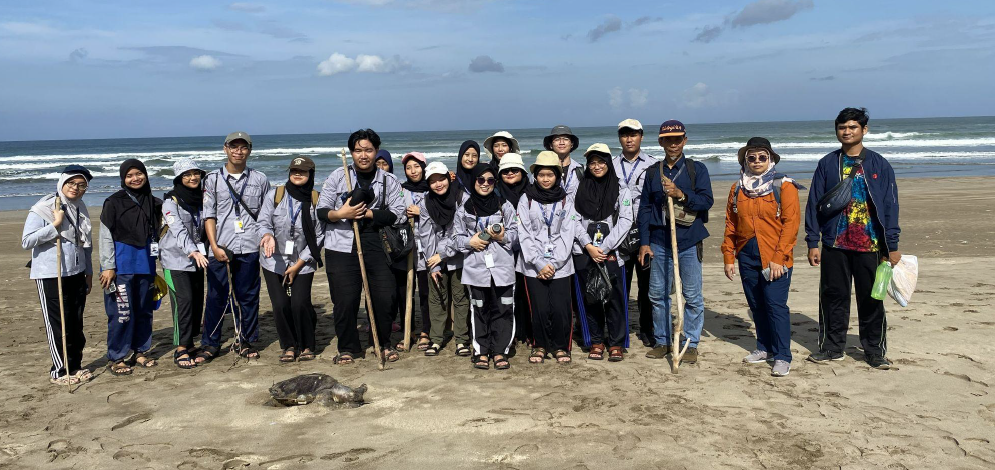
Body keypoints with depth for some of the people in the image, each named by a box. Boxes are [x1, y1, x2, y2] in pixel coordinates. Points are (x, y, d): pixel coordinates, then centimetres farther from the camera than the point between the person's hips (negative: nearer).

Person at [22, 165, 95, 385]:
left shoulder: (79, 208, 10)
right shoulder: (43, 208, -11)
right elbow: (26, 241, -15)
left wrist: (88, 272, 20)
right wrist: (55, 225, -20)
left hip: (76, 274, 6)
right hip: (50, 276, -6)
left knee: (76, 323, 12)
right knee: (58, 325, 1)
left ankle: (75, 366, 23)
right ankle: (59, 371, 12)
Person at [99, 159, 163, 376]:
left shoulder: (153, 203, 10)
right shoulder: (113, 203, -4)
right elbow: (105, 236, -7)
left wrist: (154, 264, 16)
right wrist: (108, 267, -12)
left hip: (145, 263, 5)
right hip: (121, 265, -5)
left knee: (144, 309, 11)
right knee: (121, 312, -4)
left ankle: (141, 351, 23)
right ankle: (116, 358, 6)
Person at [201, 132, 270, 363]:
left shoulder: (260, 179, 9)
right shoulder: (213, 179, 7)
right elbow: (209, 216, 2)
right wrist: (214, 246, -7)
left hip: (250, 249, 1)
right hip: (220, 249, -1)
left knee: (248, 297, 6)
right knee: (216, 297, 3)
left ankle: (245, 342, 19)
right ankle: (209, 344, 16)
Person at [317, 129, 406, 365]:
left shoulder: (388, 181, 7)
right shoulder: (338, 176, 6)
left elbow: (397, 212, -4)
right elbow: (321, 210, 5)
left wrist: (367, 213, -13)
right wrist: (340, 214, -16)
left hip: (374, 245, 1)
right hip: (341, 246, -1)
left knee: (385, 296, 0)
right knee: (345, 300, 0)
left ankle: (383, 343, 22)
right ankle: (347, 348, 19)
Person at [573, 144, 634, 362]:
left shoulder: (621, 190, 5)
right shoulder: (580, 189, 9)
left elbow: (625, 221, -3)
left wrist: (605, 248, -11)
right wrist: (588, 246, -10)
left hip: (611, 253, -1)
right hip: (585, 253, 2)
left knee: (615, 298, 0)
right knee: (590, 298, 5)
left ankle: (616, 343, 10)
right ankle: (596, 342, 16)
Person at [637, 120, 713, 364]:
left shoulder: (697, 169, 4)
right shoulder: (652, 172, 11)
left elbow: (707, 200, -6)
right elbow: (644, 208, 11)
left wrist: (680, 194, -21)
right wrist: (644, 242, 5)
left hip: (689, 242, -2)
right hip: (659, 241, 3)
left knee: (692, 296, 1)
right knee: (657, 294, 7)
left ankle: (691, 344, 13)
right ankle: (661, 341, 20)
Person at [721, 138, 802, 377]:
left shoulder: (784, 186, -4)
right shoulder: (737, 189, 10)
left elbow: (791, 223, -9)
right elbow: (730, 225, 12)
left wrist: (778, 258, -14)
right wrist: (728, 257, 7)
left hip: (775, 258, -5)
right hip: (747, 256, 5)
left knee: (775, 304, -8)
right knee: (756, 305, 12)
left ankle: (782, 357, -1)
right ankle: (765, 348, 27)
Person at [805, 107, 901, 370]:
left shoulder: (879, 164, 4)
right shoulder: (827, 164, 6)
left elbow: (890, 206, 3)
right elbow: (814, 204, 5)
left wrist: (892, 245, -2)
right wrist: (813, 242, -1)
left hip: (870, 245, -1)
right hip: (834, 244, 1)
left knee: (871, 299, 5)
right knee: (833, 297, 6)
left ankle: (875, 351, 18)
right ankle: (832, 348, 19)